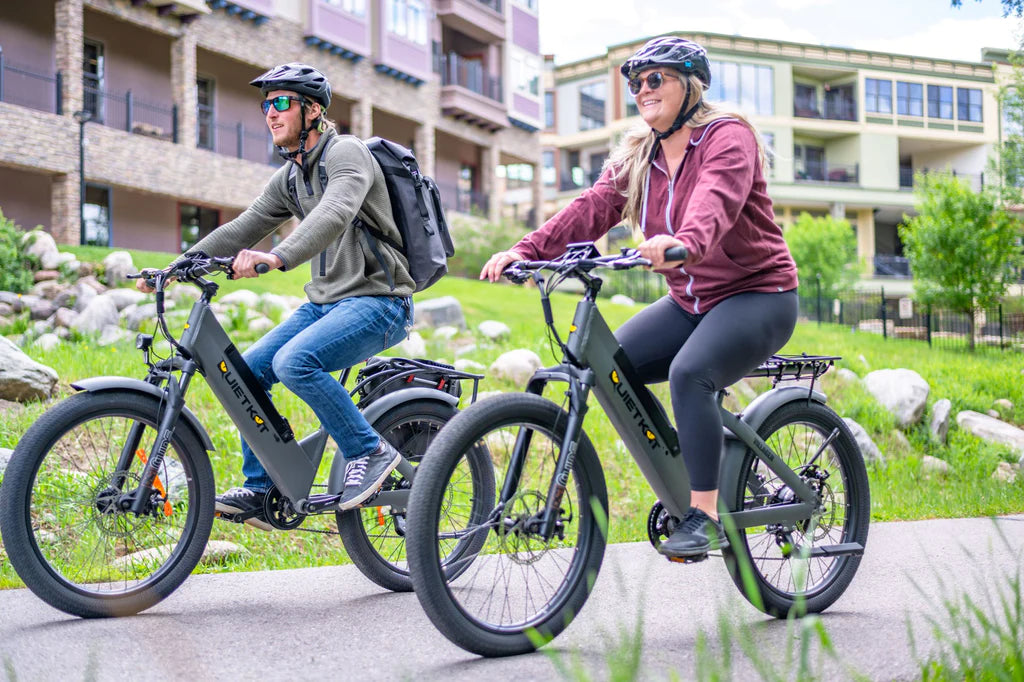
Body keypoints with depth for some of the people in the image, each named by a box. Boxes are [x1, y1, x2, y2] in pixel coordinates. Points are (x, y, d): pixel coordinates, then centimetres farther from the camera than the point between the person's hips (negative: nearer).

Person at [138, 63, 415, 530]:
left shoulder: (346, 153, -12)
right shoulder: (289, 177, 15)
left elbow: (334, 215, -31)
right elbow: (243, 229, 15)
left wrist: (277, 257, -47)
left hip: (376, 301, -9)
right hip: (324, 300, 9)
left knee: (294, 362, -30)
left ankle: (370, 452, -14)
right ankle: (261, 491, 7)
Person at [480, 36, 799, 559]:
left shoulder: (728, 137, -13)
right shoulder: (637, 156, 8)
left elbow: (716, 199, -35)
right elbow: (594, 207, -7)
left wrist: (686, 243, -57)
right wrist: (526, 250, -22)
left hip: (757, 295, -7)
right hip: (690, 301, 7)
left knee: (688, 371, -32)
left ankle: (706, 516, -22)